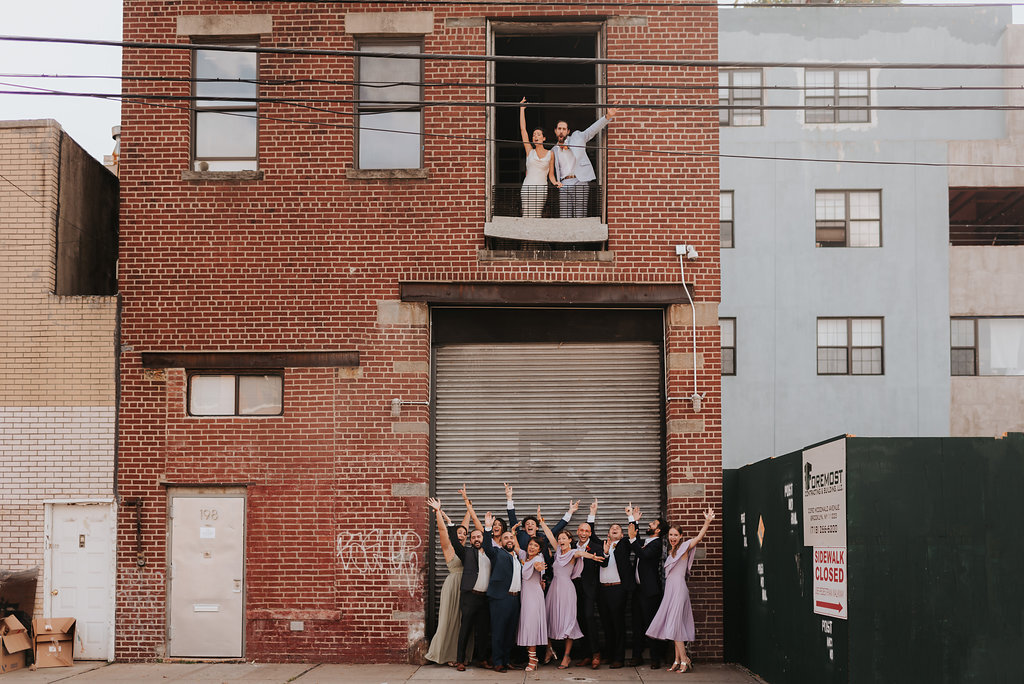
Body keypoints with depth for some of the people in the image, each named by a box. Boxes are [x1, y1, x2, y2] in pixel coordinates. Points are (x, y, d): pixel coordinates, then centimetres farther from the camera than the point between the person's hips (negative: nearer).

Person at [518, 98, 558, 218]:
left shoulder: (550, 154, 11)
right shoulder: (530, 151, 9)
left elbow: (551, 175, 15)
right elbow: (523, 129, 6)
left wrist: (555, 182, -7)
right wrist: (522, 109, 5)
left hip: (542, 188, 0)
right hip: (528, 186, 0)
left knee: (537, 216, -5)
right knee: (527, 216, -9)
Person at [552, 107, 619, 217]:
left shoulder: (577, 137, 12)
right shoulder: (554, 150, 20)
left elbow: (594, 129, 6)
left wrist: (608, 116, -6)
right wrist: (556, 181, 7)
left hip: (580, 183, -3)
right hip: (564, 185, 3)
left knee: (579, 218, -8)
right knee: (564, 218, -4)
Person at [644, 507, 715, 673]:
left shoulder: (684, 548, -4)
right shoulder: (671, 551, 18)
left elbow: (699, 537, -18)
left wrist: (707, 522, -33)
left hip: (678, 589, -8)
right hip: (670, 590, 8)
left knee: (674, 624, -11)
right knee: (674, 625, 7)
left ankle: (684, 660, -10)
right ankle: (678, 660, 9)